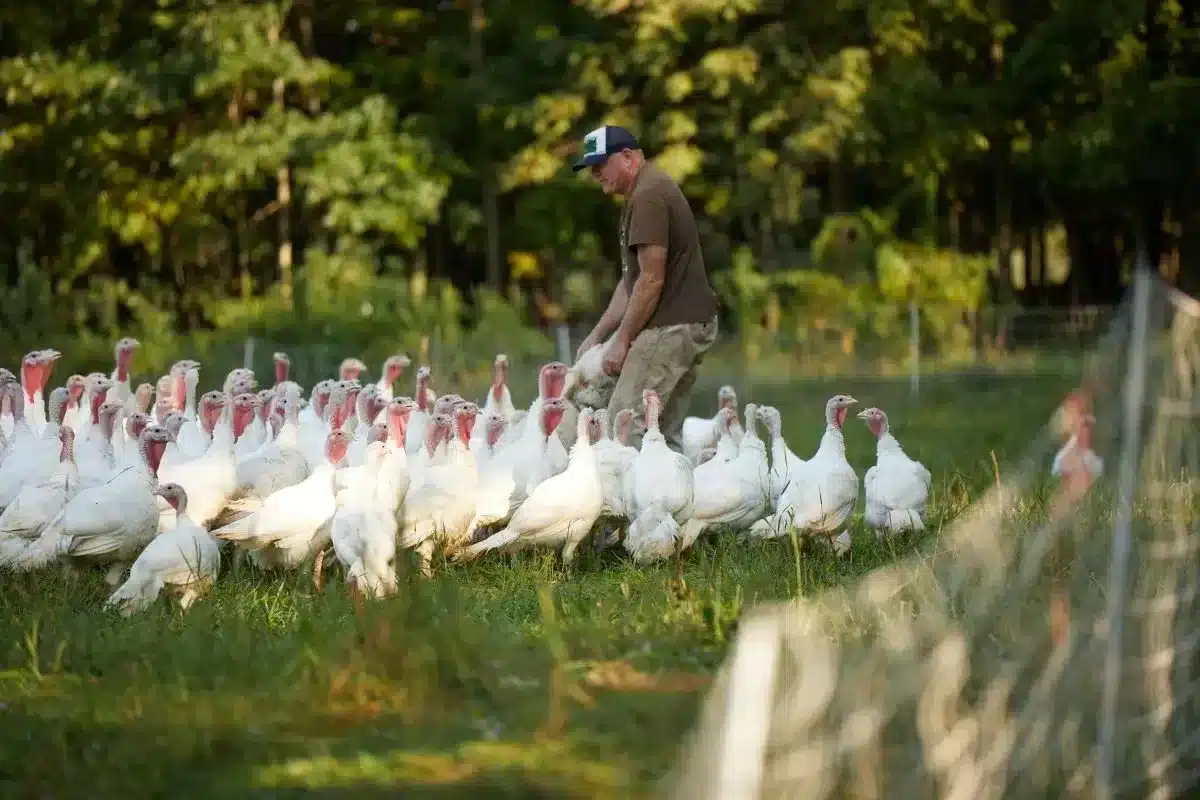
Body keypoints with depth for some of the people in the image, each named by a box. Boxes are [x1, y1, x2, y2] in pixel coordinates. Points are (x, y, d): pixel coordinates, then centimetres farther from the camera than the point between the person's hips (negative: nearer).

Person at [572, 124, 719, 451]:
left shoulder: (648, 197, -13)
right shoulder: (649, 192, 20)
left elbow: (651, 280, -19)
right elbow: (631, 279, 22)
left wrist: (622, 340, -12)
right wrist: (596, 336, 19)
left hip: (671, 327, -10)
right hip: (689, 324, 10)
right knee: (666, 432, 8)